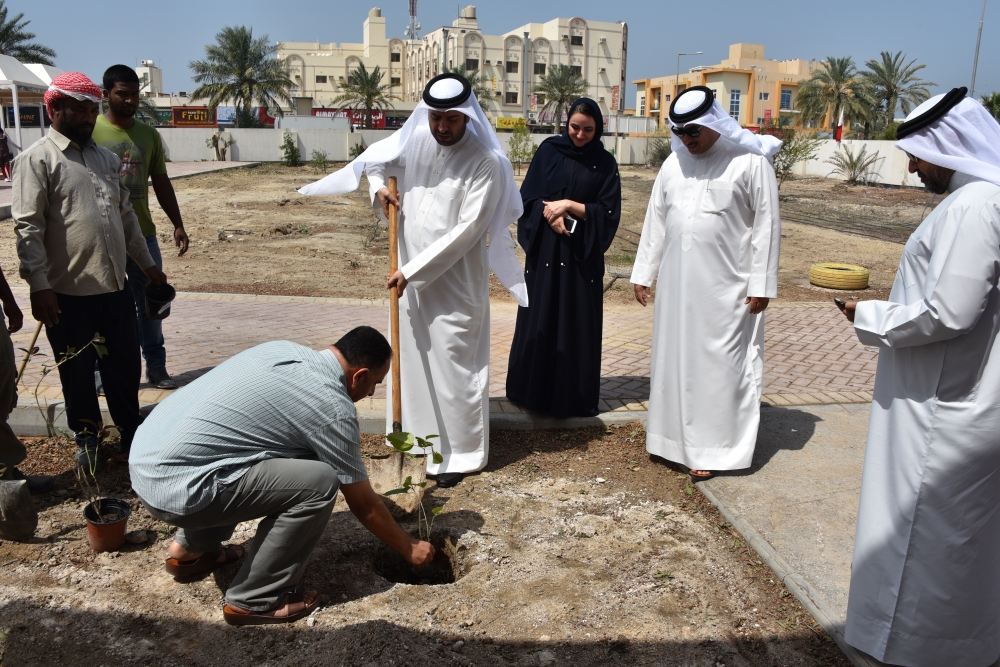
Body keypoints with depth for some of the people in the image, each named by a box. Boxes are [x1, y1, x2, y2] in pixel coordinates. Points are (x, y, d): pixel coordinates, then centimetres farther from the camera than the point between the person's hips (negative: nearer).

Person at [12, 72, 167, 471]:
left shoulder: (106, 158, 15)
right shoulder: (37, 159, -6)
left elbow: (126, 215, 20)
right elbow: (28, 226, -12)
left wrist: (146, 263, 19)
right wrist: (39, 285, -17)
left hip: (114, 287, 5)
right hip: (69, 292, -5)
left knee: (125, 364, 13)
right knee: (78, 371, 10)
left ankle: (131, 428, 29)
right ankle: (87, 437, 27)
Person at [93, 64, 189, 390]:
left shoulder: (149, 134, 8)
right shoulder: (91, 130, -5)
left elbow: (161, 183, 14)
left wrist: (178, 225, 10)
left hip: (143, 234, 4)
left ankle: (156, 367, 23)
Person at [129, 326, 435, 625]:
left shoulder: (284, 350, 9)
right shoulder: (333, 407, -13)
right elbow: (364, 505, -2)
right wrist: (409, 549, 14)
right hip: (173, 487, -9)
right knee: (318, 482, -14)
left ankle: (191, 548, 32)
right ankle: (254, 601, 1)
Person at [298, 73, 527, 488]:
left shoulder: (486, 163, -16)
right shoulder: (415, 141, 1)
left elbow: (467, 229, -20)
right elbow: (374, 158, 20)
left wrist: (414, 270, -20)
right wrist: (378, 187, -3)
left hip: (456, 279, -6)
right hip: (411, 274, 6)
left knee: (454, 365, -1)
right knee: (411, 355, 15)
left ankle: (459, 453, 12)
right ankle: (418, 435, 32)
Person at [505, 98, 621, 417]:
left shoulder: (605, 163, 2)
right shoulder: (549, 150, 4)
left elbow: (608, 212, -4)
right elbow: (529, 197, 0)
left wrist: (569, 205, -15)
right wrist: (552, 217, -17)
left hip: (582, 255, 0)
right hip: (545, 250, 0)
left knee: (578, 322, 3)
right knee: (539, 318, 3)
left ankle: (574, 396, 15)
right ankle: (532, 391, 16)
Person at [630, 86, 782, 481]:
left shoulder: (751, 162, -6)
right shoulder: (674, 163, 9)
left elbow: (766, 224, -7)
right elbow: (656, 220, 13)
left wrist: (762, 283, -10)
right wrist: (643, 273, 11)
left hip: (727, 288, -5)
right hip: (677, 284, 5)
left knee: (720, 365, 0)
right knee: (675, 357, 11)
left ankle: (710, 449, 10)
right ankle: (677, 437, 25)